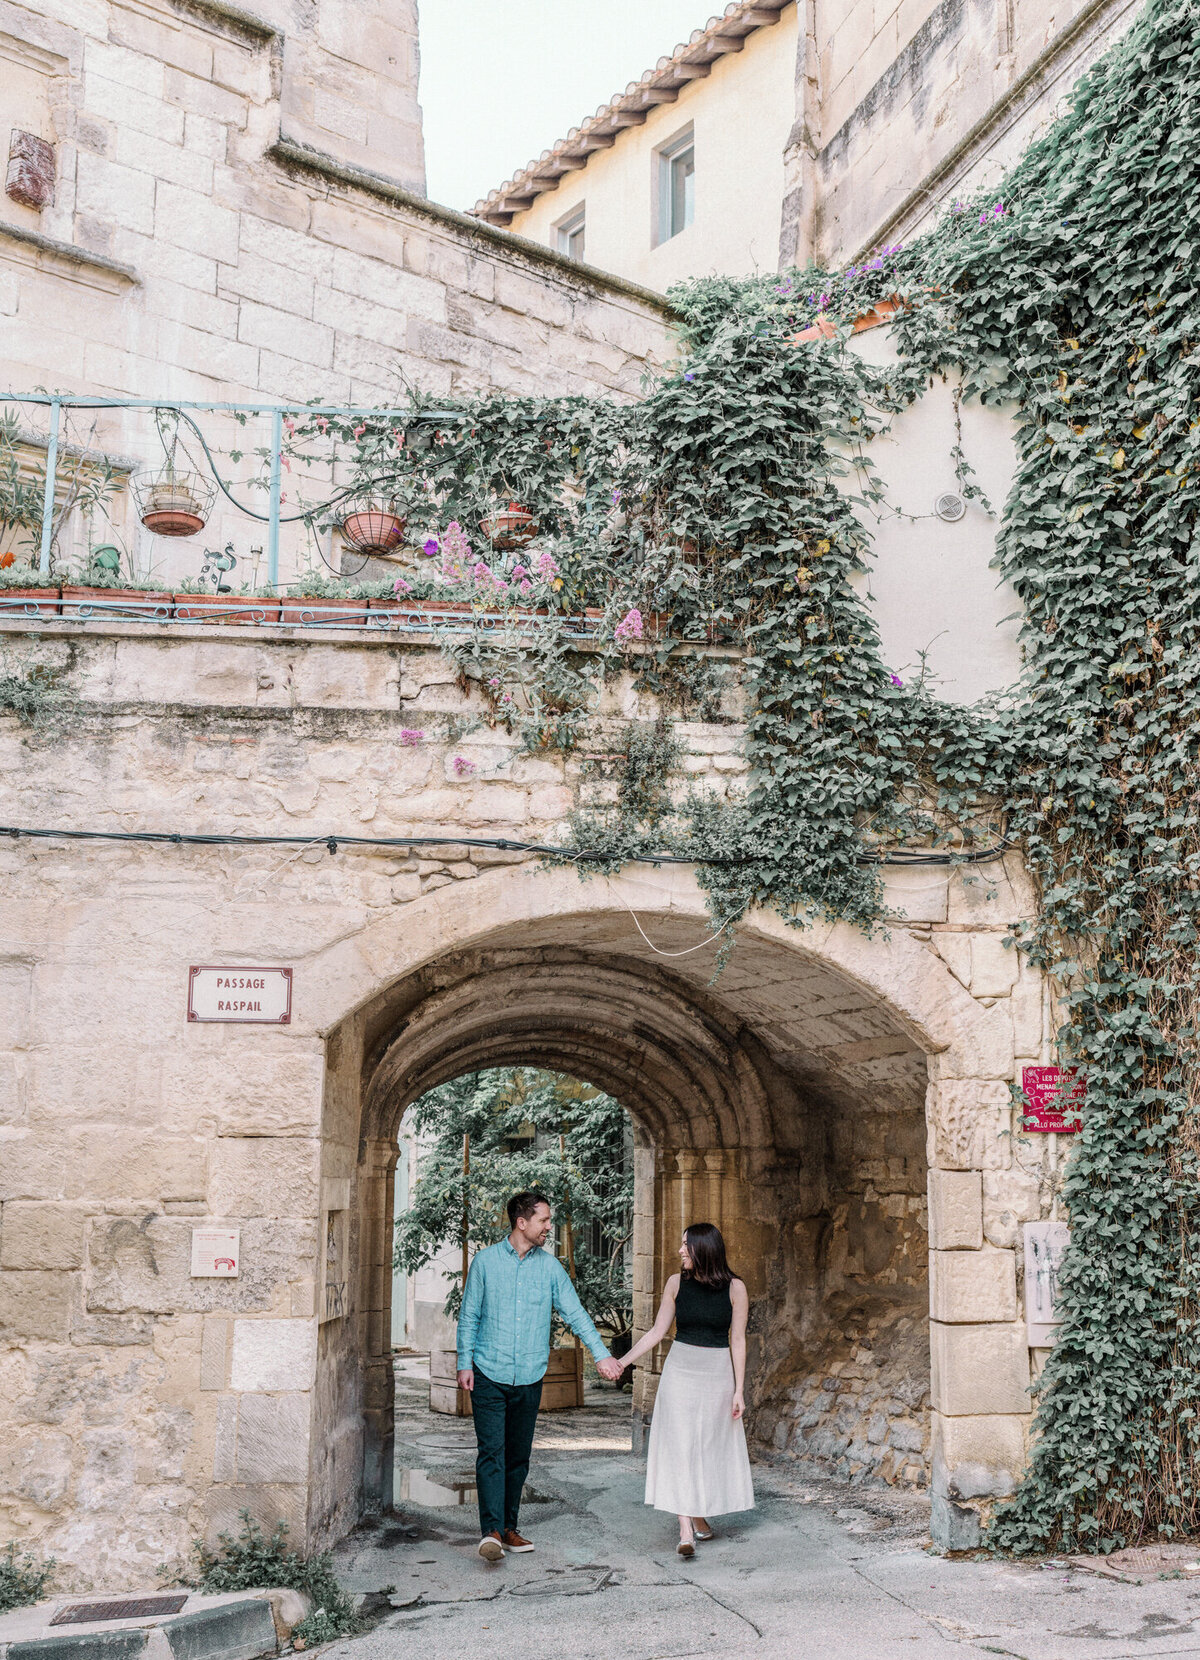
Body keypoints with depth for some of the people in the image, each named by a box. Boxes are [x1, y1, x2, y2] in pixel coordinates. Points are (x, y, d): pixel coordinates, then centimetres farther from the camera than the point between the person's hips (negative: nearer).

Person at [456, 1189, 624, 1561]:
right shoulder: (486, 1261, -1)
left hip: (529, 1378, 3)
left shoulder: (550, 1267, 5)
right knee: (491, 1452, -11)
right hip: (489, 1375, -3)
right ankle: (491, 1532, -14)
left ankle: (508, 1528, 19)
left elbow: (575, 1313, 4)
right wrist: (465, 1363, -2)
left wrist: (601, 1355, -5)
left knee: (518, 1456, 9)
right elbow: (469, 1315, 4)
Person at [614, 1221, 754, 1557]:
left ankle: (699, 1514, 31)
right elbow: (657, 1331, 5)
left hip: (718, 1372, -1)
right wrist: (622, 1361, -2)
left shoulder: (734, 1287, -7)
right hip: (680, 1371, 1)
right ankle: (685, 1530, -9)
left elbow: (737, 1341, -4)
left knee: (711, 1447, 9)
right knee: (679, 1447, -7)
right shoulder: (677, 1283, -1)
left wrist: (738, 1390, -5)